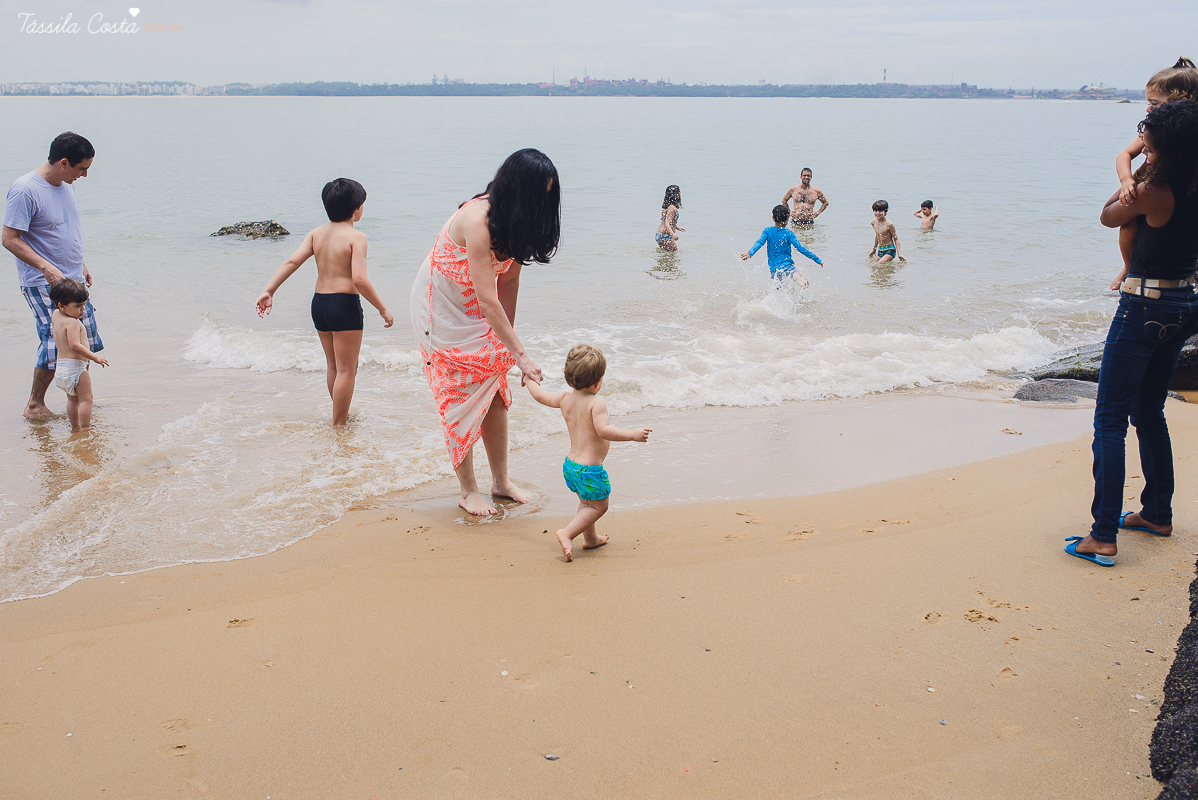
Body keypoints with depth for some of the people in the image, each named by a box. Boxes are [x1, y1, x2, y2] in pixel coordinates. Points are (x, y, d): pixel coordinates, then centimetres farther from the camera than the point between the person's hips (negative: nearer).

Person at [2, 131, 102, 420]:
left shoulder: (66, 184, 7)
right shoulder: (24, 189, -18)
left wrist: (80, 263, 20)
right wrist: (47, 268, -25)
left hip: (72, 279, 8)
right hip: (42, 284, -8)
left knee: (86, 341, 8)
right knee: (56, 342, -10)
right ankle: (34, 405, 6)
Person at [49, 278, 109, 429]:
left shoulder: (56, 315, 7)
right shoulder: (72, 322, -21)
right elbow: (75, 345, -30)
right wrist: (95, 357, -28)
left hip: (61, 365, 10)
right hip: (76, 366, -10)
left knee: (72, 399, 22)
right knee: (86, 399, -2)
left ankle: (75, 425, 32)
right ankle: (85, 428, -3)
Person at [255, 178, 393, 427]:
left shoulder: (316, 233, 7)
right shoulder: (356, 236, -13)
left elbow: (292, 261, -3)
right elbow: (359, 279, -22)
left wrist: (269, 291, -5)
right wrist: (383, 309, -15)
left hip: (318, 303, 7)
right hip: (345, 304, -7)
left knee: (333, 366, 21)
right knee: (347, 369, 3)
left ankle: (341, 417, 35)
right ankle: (339, 425, 6)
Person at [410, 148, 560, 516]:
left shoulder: (514, 220, -9)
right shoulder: (477, 220, -34)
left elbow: (508, 281, -3)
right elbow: (488, 299, -37)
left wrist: (505, 336, -5)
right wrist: (519, 354, -37)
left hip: (474, 311, 7)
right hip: (441, 309, -7)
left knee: (496, 392, 6)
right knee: (461, 397, -1)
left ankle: (501, 481, 17)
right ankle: (468, 490, 11)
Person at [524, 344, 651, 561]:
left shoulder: (565, 399, 2)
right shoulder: (597, 403, -19)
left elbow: (540, 396, 16)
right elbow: (603, 430, -32)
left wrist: (530, 379, 36)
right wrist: (633, 435, -28)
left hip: (570, 465, 8)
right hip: (589, 469, -8)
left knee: (586, 503, 27)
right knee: (598, 506, 10)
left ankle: (590, 538, 40)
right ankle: (567, 534, -1)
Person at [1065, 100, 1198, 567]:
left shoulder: (1153, 192, -18)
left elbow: (1108, 216, 1)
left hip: (1144, 307, -8)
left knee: (1110, 420, -5)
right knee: (1149, 413, 22)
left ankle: (1103, 537, -8)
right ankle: (1158, 514, 32)